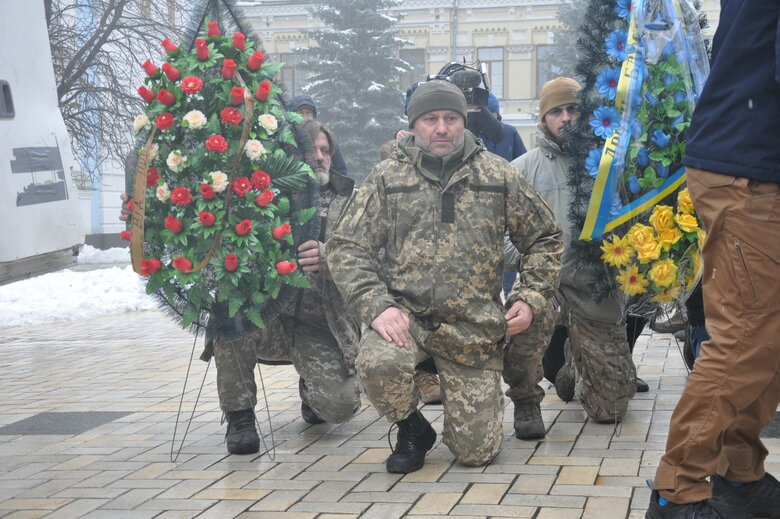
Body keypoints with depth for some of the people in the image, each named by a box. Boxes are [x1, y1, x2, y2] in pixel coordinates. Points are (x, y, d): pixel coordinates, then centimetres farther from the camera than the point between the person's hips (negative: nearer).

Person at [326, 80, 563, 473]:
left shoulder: (499, 176, 7)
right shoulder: (387, 178, 4)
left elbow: (545, 239, 14)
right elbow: (346, 247, -1)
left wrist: (531, 300, 1)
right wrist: (377, 307, -16)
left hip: (475, 330, 1)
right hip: (406, 315, 0)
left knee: (475, 452, -1)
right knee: (377, 364, -36)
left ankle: (485, 394, 36)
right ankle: (412, 430, -1)